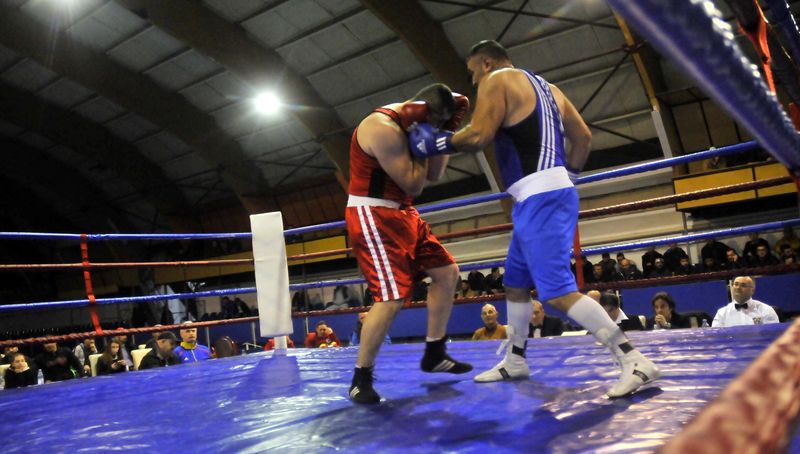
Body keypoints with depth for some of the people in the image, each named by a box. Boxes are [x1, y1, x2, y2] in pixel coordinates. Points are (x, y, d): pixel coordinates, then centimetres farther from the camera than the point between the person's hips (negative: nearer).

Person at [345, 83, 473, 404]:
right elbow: (413, 185, -19)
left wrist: (443, 134, 4)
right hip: (372, 216, -10)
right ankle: (360, 379, -4)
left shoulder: (412, 126, 11)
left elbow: (434, 175, 14)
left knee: (446, 272, 10)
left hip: (401, 214, 10)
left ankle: (434, 354, 21)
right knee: (393, 297, -20)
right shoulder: (383, 128, -20)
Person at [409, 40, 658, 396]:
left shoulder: (497, 81, -3)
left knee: (558, 292, -12)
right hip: (548, 196, 10)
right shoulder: (546, 87, 22)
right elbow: (583, 136, 20)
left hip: (540, 198, -10)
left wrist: (436, 143, 0)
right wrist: (568, 176, 24)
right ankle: (515, 362, 29)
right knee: (515, 282, 19)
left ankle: (635, 362, -10)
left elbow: (478, 136, -15)